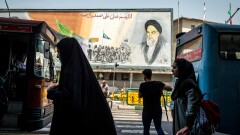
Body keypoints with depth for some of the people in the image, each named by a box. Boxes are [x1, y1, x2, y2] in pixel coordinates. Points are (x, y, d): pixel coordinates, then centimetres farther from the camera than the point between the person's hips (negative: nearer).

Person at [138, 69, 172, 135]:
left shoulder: (143, 85, -10)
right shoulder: (158, 83, -4)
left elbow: (140, 96, 2)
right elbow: (170, 88, -3)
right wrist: (161, 87, 10)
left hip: (147, 110, -2)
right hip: (157, 109, 2)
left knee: (146, 128, 10)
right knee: (159, 127, 12)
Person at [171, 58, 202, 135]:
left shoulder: (189, 83, -15)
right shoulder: (180, 82, 12)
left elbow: (192, 106, -22)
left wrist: (187, 126, -27)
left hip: (184, 124, -9)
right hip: (179, 123, 9)